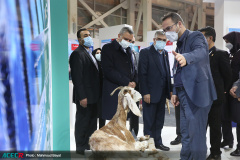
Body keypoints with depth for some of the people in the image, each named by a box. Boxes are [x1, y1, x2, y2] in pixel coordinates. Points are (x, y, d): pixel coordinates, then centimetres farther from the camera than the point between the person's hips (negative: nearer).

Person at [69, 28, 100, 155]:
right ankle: (81, 148, 17)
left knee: (92, 122, 17)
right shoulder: (77, 54, -13)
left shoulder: (89, 53, 17)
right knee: (82, 122, 3)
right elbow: (76, 77, -19)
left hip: (93, 96, 9)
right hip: (85, 97, -9)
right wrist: (82, 97, -22)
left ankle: (90, 144, 31)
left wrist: (97, 94, 14)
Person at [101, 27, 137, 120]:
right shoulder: (108, 48, -2)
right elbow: (109, 71, -12)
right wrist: (127, 83, -12)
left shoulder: (128, 50, 19)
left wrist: (134, 81, 3)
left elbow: (133, 68, 25)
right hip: (114, 92, -6)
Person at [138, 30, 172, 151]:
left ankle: (158, 142, 29)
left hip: (162, 93, 7)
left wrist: (169, 90, 8)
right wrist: (145, 93, -17)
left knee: (159, 120, 16)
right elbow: (142, 74, -13)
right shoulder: (145, 52, -8)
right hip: (150, 94, -7)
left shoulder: (165, 53, 12)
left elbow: (167, 72, 14)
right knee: (149, 122, 3)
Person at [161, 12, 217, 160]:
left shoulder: (196, 36, -7)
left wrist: (185, 58, -51)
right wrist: (175, 92, 14)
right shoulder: (180, 44, 19)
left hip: (196, 94, -9)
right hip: (184, 95, 9)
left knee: (196, 135, -6)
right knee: (186, 134, 16)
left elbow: (200, 51, -31)